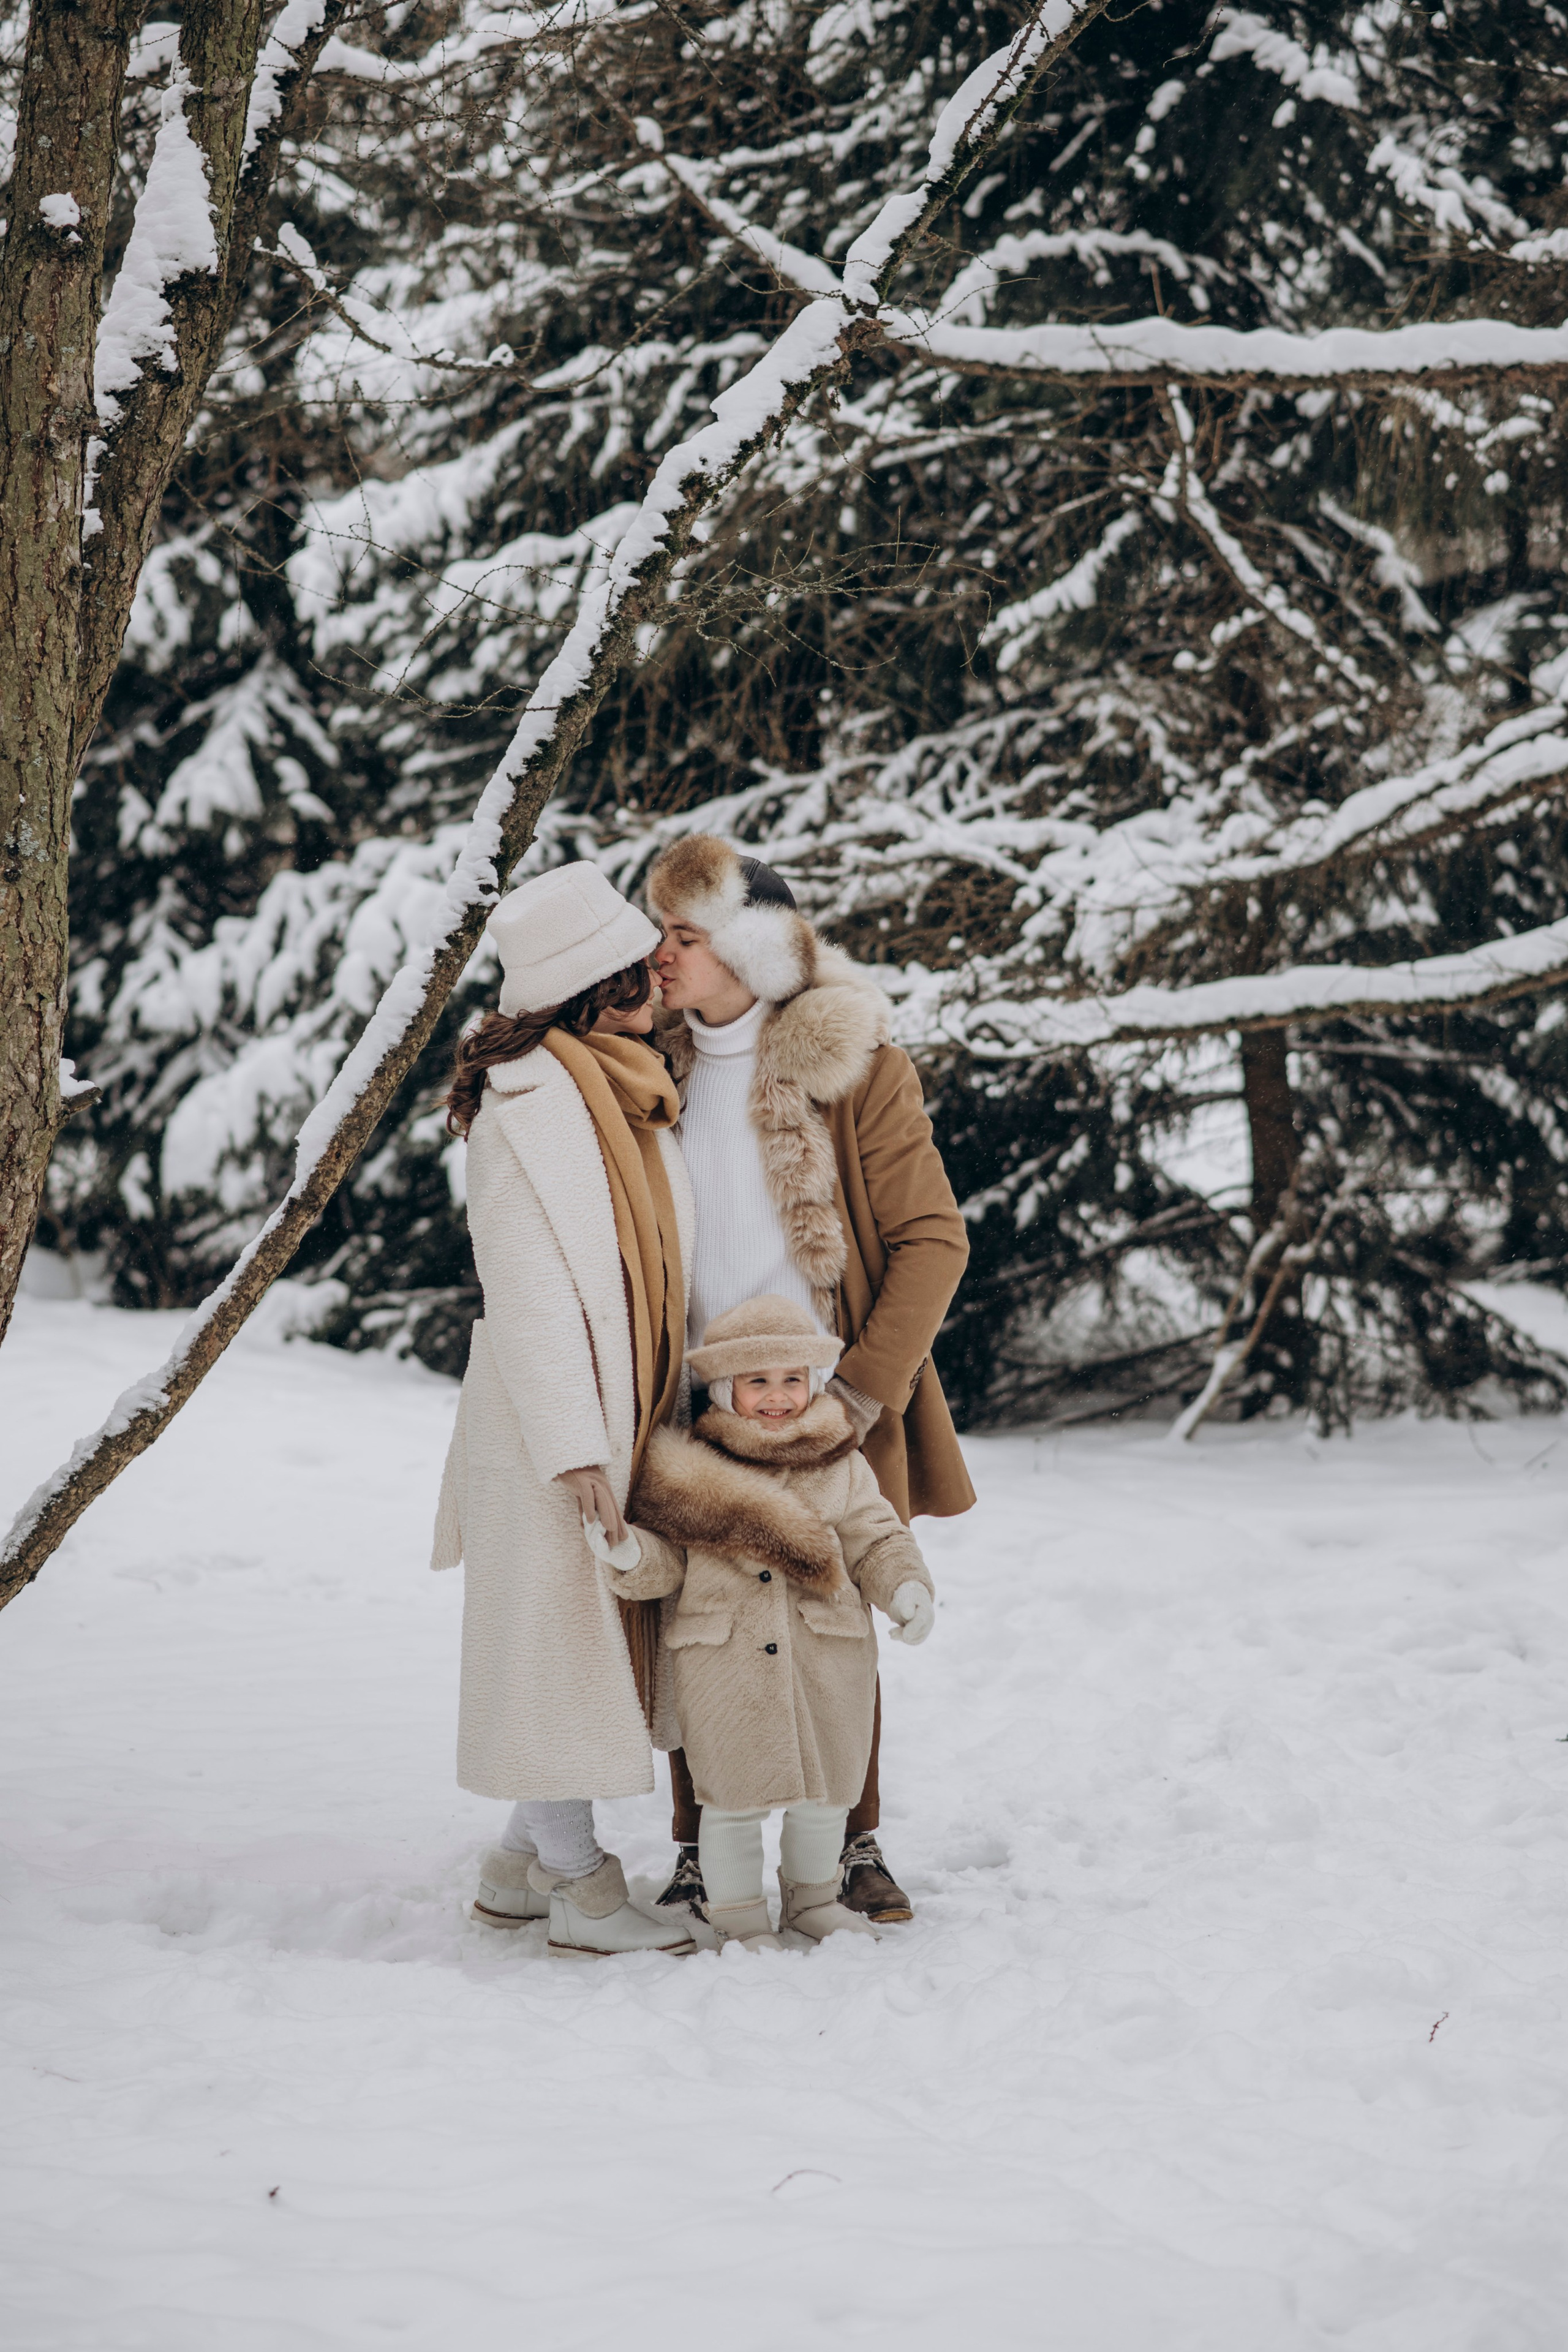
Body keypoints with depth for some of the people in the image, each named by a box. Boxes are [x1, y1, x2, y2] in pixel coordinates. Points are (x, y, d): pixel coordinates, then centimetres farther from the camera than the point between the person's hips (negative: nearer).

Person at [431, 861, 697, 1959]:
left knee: (596, 1635, 13)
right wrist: (573, 1452, -21)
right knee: (560, 1631, -2)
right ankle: (580, 1887, 6)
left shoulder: (629, 1095, 13)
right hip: (552, 1423, -9)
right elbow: (527, 1292, -18)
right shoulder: (529, 1100, -16)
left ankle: (525, 1861, 23)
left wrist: (645, 1430, 14)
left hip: (622, 1417, 9)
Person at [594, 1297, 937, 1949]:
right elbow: (666, 1557, 1)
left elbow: (877, 1541, 8)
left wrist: (905, 1587, -11)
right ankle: (740, 1918, 18)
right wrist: (628, 1553, -20)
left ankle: (813, 1897, 35)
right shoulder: (689, 1467, -1)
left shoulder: (841, 1466, 5)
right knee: (733, 1797, 2)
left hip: (827, 1656, 2)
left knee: (824, 1791, 13)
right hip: (723, 1661, -2)